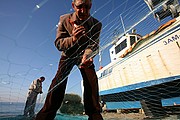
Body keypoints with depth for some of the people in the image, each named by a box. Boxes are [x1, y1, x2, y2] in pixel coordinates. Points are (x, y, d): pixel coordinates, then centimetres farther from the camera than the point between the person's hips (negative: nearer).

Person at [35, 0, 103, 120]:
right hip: (68, 54, 0)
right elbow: (58, 43, -17)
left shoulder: (96, 24, -14)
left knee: (92, 81, -17)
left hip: (85, 54, 1)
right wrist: (72, 39, -38)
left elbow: (94, 45, -20)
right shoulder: (64, 19, -14)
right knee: (59, 80, -16)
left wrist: (87, 56, -44)